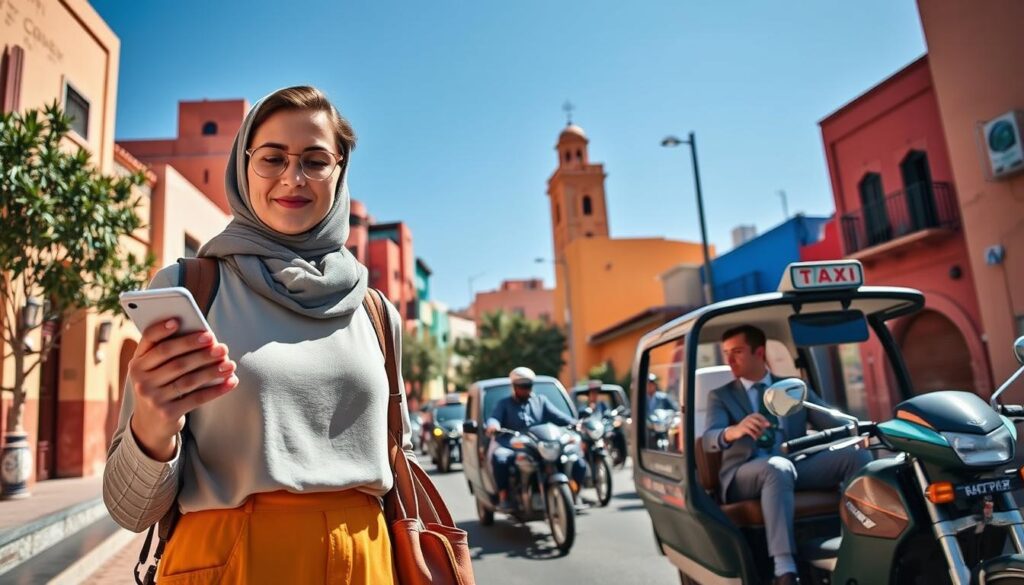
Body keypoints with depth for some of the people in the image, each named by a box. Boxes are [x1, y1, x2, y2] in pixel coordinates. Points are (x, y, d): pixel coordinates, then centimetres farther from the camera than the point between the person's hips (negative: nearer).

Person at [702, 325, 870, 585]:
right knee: (778, 467, -36)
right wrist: (733, 431, -34)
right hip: (745, 476, -3)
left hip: (796, 468, 3)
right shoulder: (721, 396, 9)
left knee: (855, 454, -19)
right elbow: (709, 439, -10)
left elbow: (836, 423, 4)